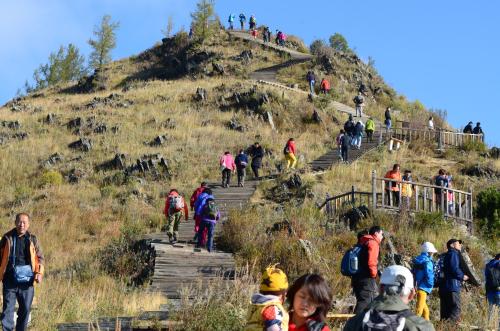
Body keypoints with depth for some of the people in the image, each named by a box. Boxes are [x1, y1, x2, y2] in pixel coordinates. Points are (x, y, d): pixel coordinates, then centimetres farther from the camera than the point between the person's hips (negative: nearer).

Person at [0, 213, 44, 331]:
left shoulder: (32, 239, 7)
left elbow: (40, 258, 10)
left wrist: (39, 273, -5)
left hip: (27, 280, 1)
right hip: (10, 280, -1)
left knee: (25, 309, 7)